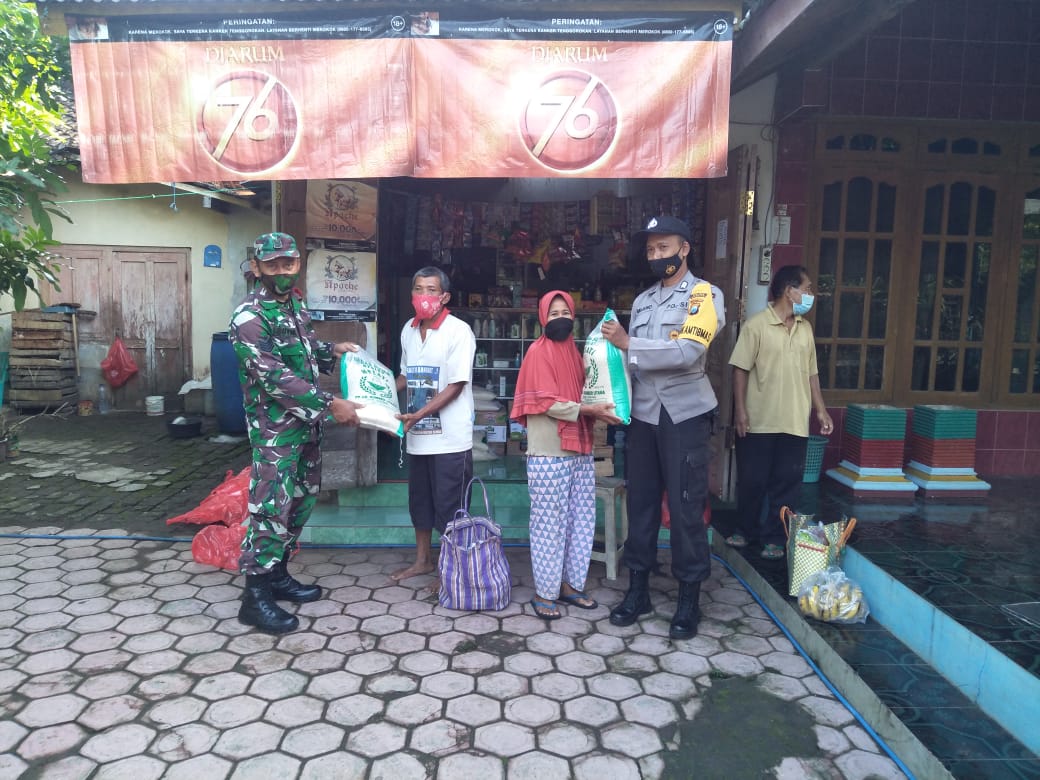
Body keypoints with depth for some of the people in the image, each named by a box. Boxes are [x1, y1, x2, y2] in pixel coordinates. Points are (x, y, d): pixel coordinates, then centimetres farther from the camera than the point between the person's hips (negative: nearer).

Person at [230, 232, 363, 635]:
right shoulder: (250, 316, -18)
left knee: (302, 499, 15)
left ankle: (278, 574, 29)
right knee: (272, 506, -6)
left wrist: (332, 349, 9)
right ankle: (255, 596, 6)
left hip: (306, 422, 9)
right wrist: (330, 404, -25)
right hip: (275, 428, -9)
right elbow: (274, 377, -25)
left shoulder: (295, 303, 9)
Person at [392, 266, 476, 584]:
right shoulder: (408, 329, 8)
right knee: (419, 500, 18)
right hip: (418, 435, 7)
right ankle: (423, 560, 35)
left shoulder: (458, 331, -13)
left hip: (450, 438, -7)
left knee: (449, 507, 3)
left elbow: (456, 386, -17)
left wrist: (418, 415, -23)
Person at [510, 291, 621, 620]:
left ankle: (570, 584, 25)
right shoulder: (538, 352, -8)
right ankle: (544, 593, 11)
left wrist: (599, 409, 0)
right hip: (549, 455, -8)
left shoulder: (573, 351, 15)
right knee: (549, 523, 0)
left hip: (579, 450, 8)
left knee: (581, 520, 12)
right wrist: (589, 410, -21)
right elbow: (549, 404, -15)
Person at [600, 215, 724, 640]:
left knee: (686, 507, 0)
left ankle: (689, 599, 13)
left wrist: (627, 343, -17)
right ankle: (638, 588, 21)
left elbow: (686, 352, -19)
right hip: (643, 414, 5)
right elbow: (635, 356, 14)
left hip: (684, 415, -5)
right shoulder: (642, 300, 15)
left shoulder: (705, 295, -4)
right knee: (641, 503, 9)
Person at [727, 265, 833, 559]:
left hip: (795, 422, 5)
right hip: (760, 421, -4)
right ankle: (746, 530, 26)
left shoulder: (805, 328, 10)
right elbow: (741, 369, -9)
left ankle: (774, 537, 20)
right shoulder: (756, 324, -8)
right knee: (751, 480, 7)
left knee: (787, 483, 7)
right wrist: (740, 410, -14)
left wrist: (821, 410, 11)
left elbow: (811, 372, 15)